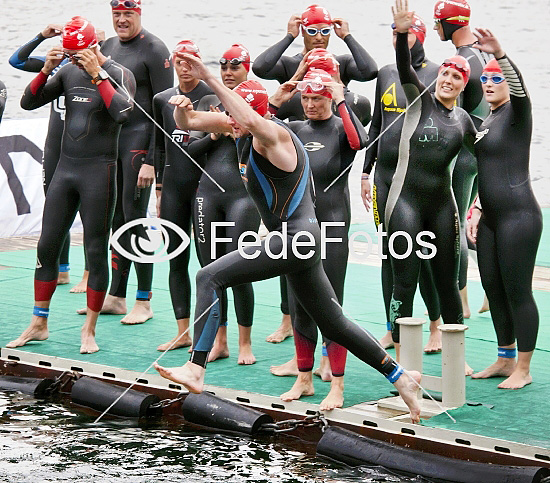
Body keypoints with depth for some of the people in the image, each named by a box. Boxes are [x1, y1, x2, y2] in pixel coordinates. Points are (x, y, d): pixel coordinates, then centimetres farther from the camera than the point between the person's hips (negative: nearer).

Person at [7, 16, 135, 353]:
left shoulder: (119, 75, -6)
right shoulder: (68, 73, 9)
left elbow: (123, 113, -25)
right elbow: (28, 102, 8)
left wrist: (97, 74, -21)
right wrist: (46, 70, -6)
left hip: (99, 171, -6)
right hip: (65, 169, 6)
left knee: (96, 253, -1)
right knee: (47, 247, 7)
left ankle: (89, 331, 7)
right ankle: (39, 325, 16)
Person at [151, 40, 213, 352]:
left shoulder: (212, 96, -5)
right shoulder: (163, 100, 11)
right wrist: (160, 189, 17)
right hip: (173, 187, 5)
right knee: (177, 261, 7)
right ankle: (183, 333, 14)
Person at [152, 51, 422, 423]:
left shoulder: (273, 134, -16)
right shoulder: (240, 129, 9)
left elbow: (251, 120, -41)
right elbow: (188, 122, 10)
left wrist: (209, 79, -41)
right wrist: (182, 108, -14)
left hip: (296, 238, -11)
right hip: (296, 240, 11)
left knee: (210, 278, -18)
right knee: (334, 325, 18)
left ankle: (195, 369, -23)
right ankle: (400, 376, 27)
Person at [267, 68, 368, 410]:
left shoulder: (340, 128, -4)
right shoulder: (298, 130, 11)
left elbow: (359, 140, -28)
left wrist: (341, 101, -22)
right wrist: (275, 101, 0)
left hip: (332, 226, -6)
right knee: (299, 305, 11)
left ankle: (337, 387, 0)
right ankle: (304, 379, 22)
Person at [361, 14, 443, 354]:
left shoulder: (437, 74, -3)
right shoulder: (387, 74, 12)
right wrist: (366, 172, 15)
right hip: (386, 174, 5)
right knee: (390, 251, 8)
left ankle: (437, 327, 11)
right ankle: (392, 329, 15)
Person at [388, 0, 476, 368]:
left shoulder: (462, 118, 11)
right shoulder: (420, 99, 0)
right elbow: (404, 67, -17)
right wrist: (402, 33, -32)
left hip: (442, 204, 4)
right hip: (406, 201, -4)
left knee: (448, 282, 8)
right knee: (405, 283, -4)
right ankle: (401, 358, 1)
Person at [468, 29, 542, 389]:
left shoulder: (517, 112, -6)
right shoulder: (485, 122, 17)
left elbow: (519, 86, -29)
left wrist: (499, 53, -46)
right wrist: (476, 211, 15)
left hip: (519, 216, -8)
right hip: (492, 218, 9)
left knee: (517, 291, -6)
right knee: (493, 288, 11)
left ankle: (523, 369, 1)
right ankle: (505, 359, 23)